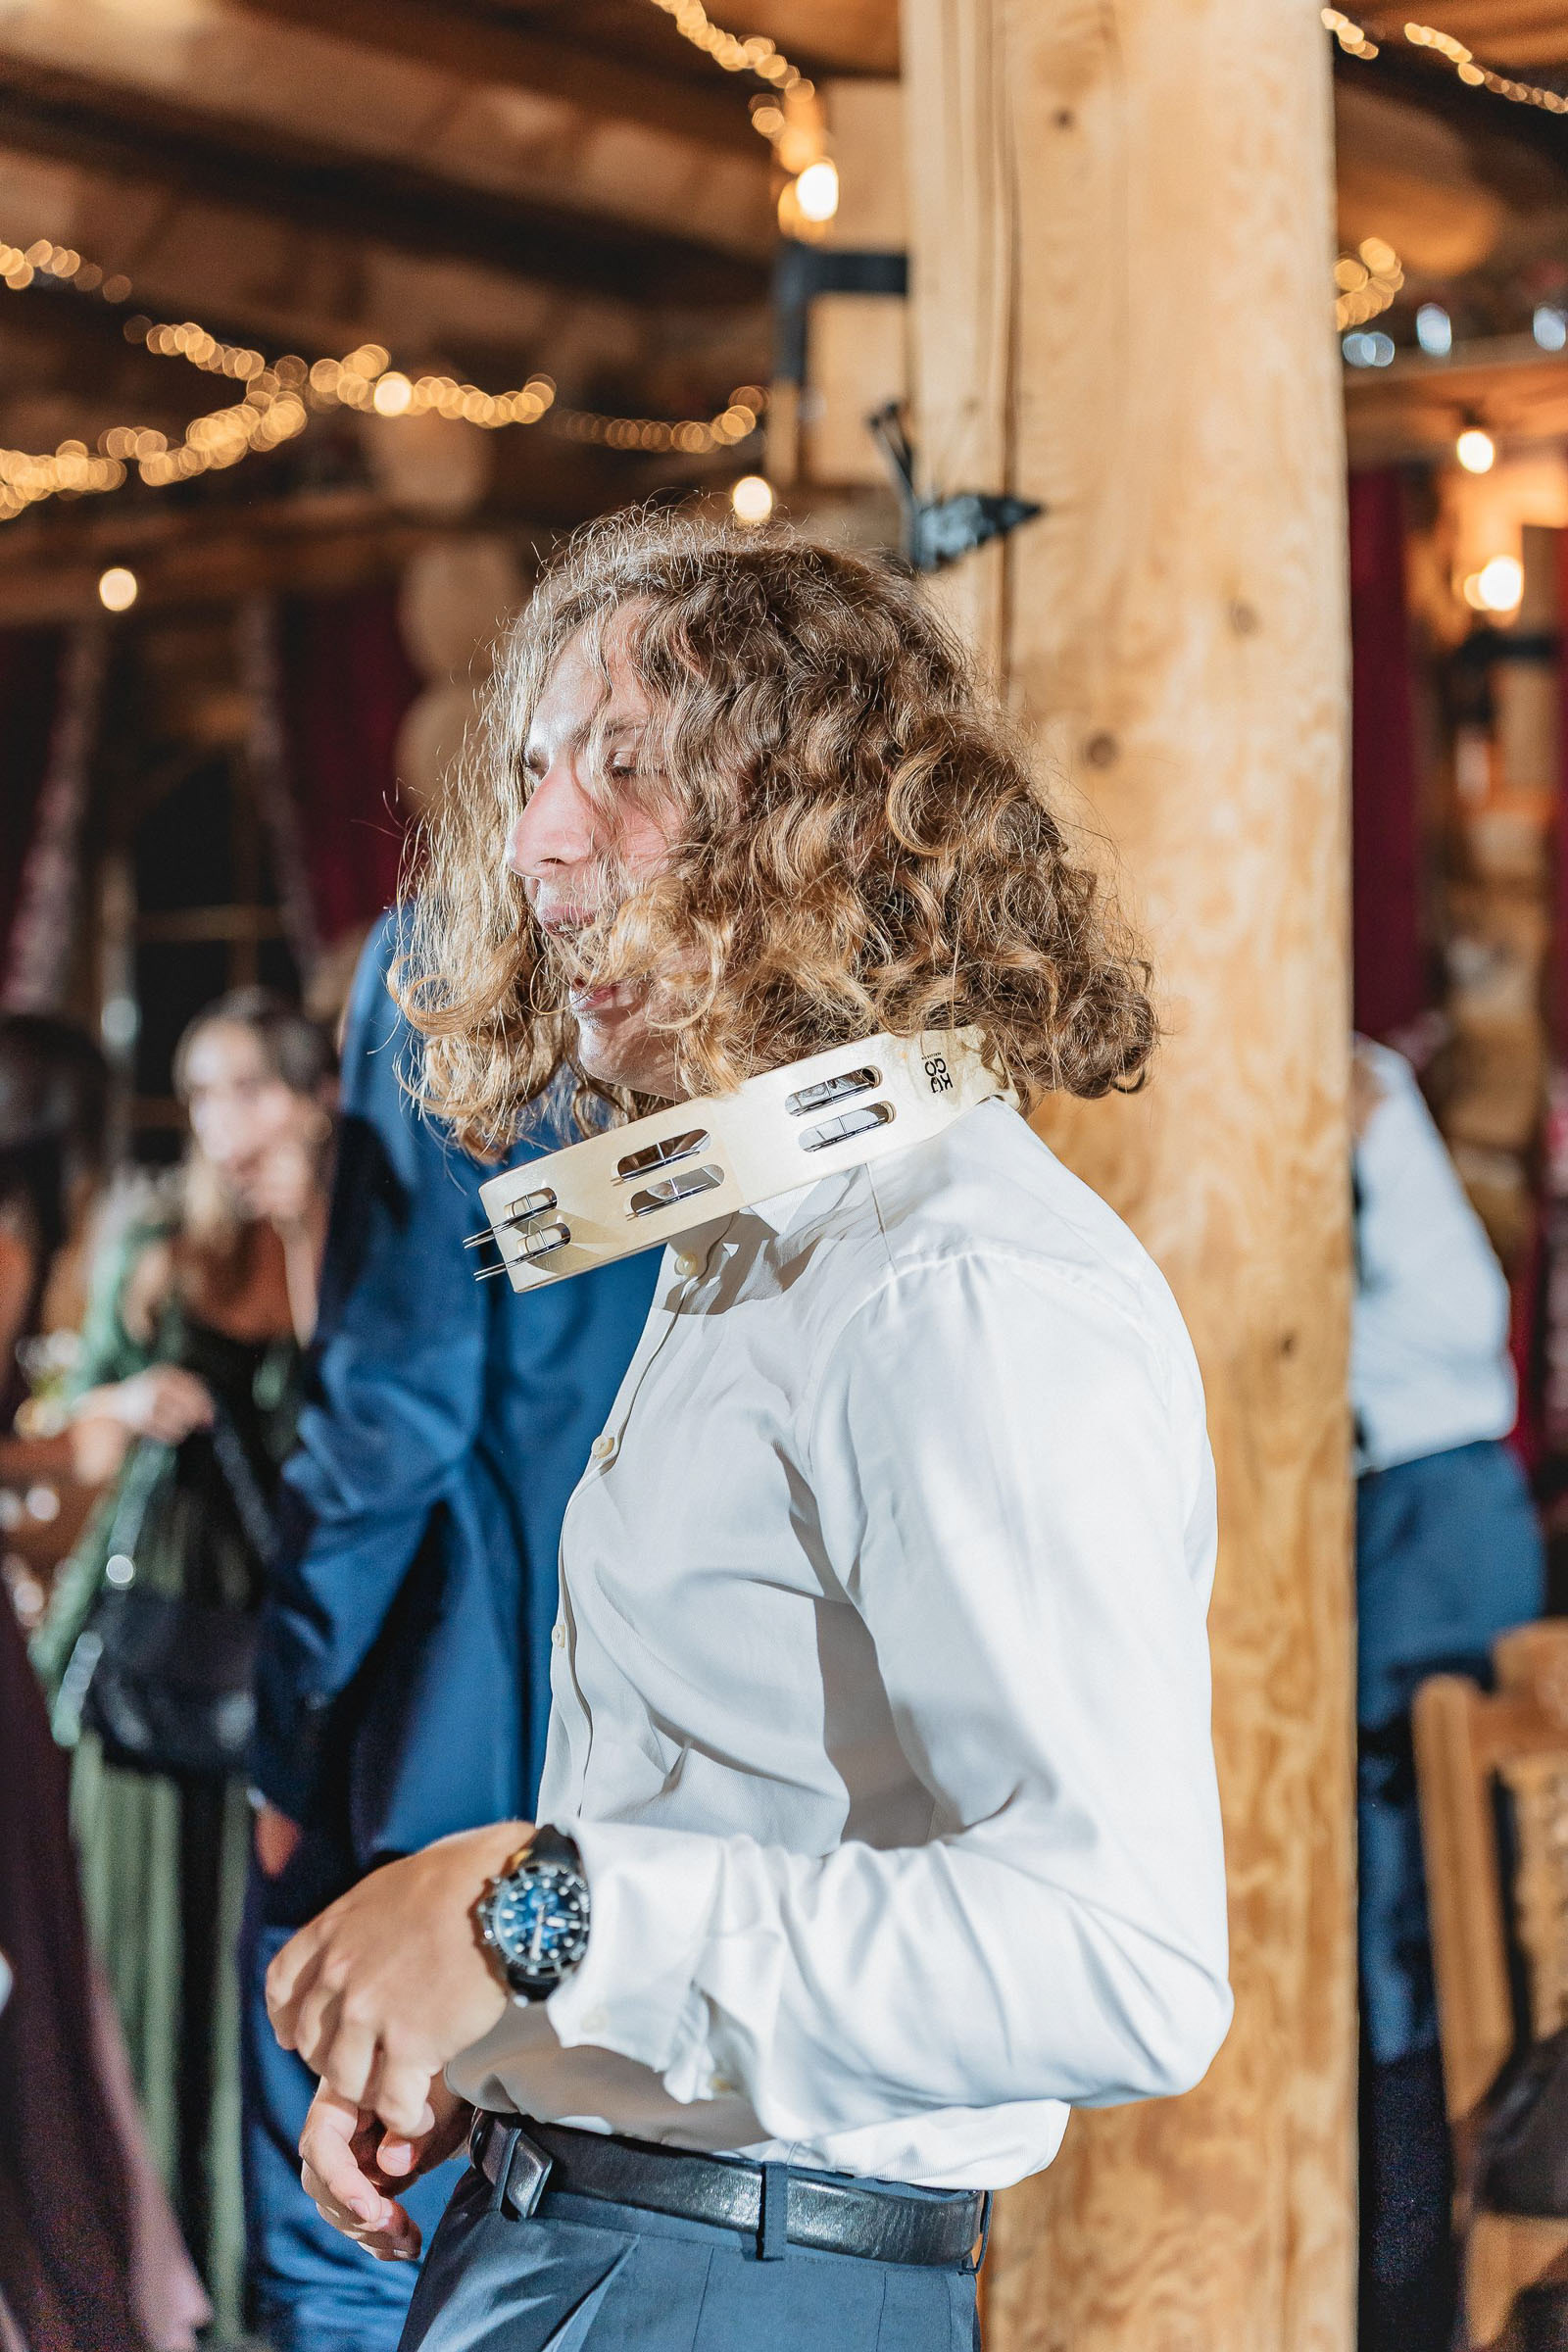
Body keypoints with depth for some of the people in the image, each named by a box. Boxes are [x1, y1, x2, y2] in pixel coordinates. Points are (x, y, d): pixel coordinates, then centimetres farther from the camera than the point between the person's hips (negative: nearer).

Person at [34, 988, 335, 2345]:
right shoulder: (156, 1252, 12)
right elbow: (92, 1445, 15)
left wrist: (304, 1236, -12)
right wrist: (138, 1403, -5)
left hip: (290, 1631, -3)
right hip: (157, 1623, 3)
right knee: (149, 1927, 2)